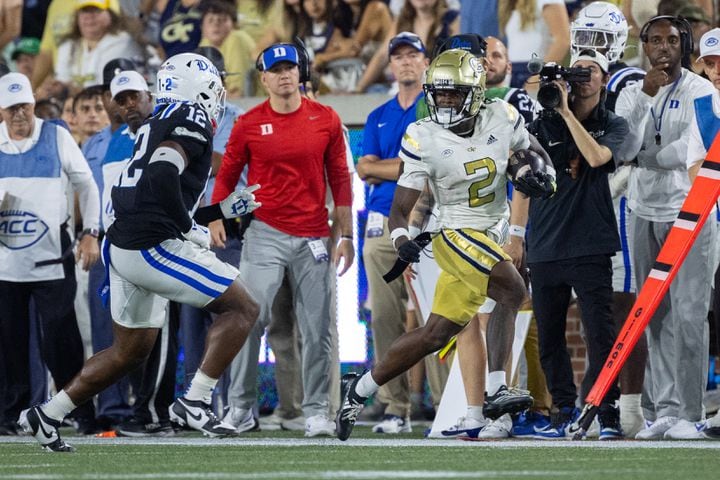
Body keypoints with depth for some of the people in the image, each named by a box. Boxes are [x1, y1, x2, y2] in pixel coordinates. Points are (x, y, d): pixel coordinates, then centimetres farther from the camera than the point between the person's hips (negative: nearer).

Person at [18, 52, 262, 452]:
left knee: (130, 351, 21)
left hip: (123, 249, 9)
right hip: (154, 249, -9)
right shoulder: (191, 121, -8)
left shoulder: (158, 125, 21)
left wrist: (224, 209, 25)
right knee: (242, 308, -1)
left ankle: (47, 415, 22)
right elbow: (162, 176, -26)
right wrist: (189, 228, -14)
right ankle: (194, 402, -8)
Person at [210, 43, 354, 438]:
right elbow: (227, 175, 8)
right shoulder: (249, 124, 1)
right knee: (249, 319, -10)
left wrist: (346, 235, 5)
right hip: (265, 234, -1)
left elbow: (339, 180, 7)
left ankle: (316, 410, 12)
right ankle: (239, 405, 1)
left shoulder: (326, 120, 3)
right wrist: (216, 217, -8)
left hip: (313, 238, 1)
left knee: (316, 328, 3)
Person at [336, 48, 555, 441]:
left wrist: (543, 175, -8)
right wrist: (400, 238, -33)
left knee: (436, 335, 8)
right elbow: (400, 208, -11)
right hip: (456, 235, -5)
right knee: (513, 292, -28)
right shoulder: (424, 139, -13)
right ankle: (496, 391, -28)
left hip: (491, 239, 5)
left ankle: (359, 390, 21)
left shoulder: (502, 119, -3)